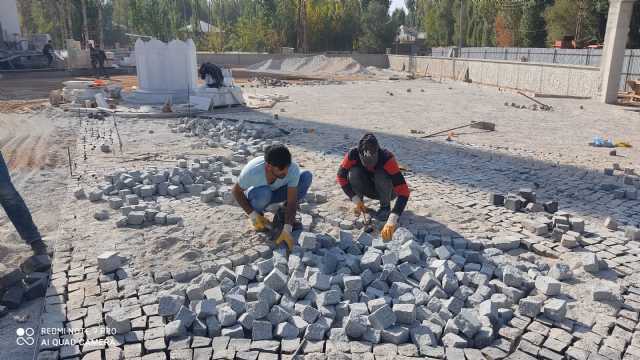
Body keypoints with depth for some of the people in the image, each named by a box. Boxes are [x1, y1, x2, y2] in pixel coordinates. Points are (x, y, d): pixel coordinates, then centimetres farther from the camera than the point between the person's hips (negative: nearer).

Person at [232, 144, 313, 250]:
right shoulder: (251, 170, -36)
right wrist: (252, 215, -27)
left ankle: (285, 213, -3)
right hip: (256, 194, -2)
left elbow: (292, 202, -30)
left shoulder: (293, 169, -33)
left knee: (306, 176, -22)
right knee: (263, 193, -40)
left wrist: (287, 229, -40)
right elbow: (236, 191, -19)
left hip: (277, 191, 2)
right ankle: (258, 214, -4)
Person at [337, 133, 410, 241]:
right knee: (354, 172, -28)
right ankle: (360, 202, -2)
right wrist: (356, 200, -23)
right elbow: (341, 176, -13)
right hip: (369, 189, 2)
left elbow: (403, 191, -41)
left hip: (387, 191, -2)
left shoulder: (386, 157, -36)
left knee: (381, 175, -34)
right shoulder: (353, 154, -29)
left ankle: (385, 206, -7)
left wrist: (392, 221, -50)